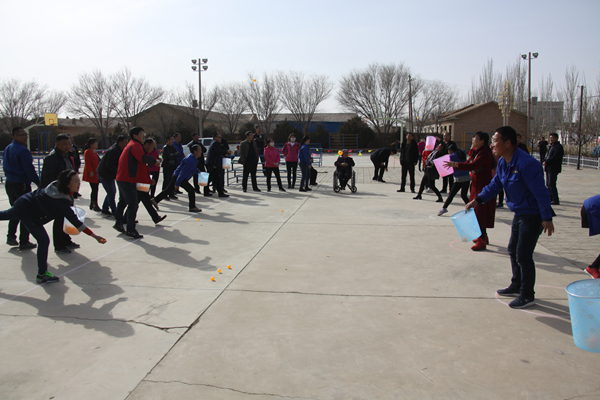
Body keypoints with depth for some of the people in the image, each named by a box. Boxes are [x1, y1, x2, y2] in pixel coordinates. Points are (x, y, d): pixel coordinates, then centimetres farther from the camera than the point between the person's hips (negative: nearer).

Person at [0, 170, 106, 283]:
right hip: (27, 214, -9)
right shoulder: (61, 202, -33)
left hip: (22, 203, 9)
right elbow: (75, 222, -33)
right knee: (44, 241, -7)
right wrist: (95, 236, -34)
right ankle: (42, 275, 2)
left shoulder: (57, 186, -11)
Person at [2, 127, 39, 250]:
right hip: (22, 185, -9)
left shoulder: (7, 149, 12)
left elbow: (5, 167, 19)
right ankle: (24, 242, 2)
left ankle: (11, 236, 23)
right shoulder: (23, 150, -17)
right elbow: (29, 170, -18)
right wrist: (39, 183, -11)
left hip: (9, 184, 9)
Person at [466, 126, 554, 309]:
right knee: (513, 251, 19)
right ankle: (516, 286, 36)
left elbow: (540, 192, -25)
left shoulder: (526, 164, -26)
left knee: (523, 255, -4)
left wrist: (546, 218, -24)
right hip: (519, 213, 10)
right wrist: (477, 200, 5)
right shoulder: (503, 162, 2)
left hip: (532, 215, -9)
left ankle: (527, 296, 11)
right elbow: (495, 184, 13)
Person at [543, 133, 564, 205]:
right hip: (549, 168, 9)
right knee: (548, 184, 15)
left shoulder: (559, 147, -11)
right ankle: (550, 197, 28)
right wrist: (545, 161, 2)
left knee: (551, 184, -13)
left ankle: (556, 200, -10)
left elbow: (555, 157, -20)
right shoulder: (551, 146, 18)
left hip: (554, 168, -9)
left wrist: (546, 162, -15)